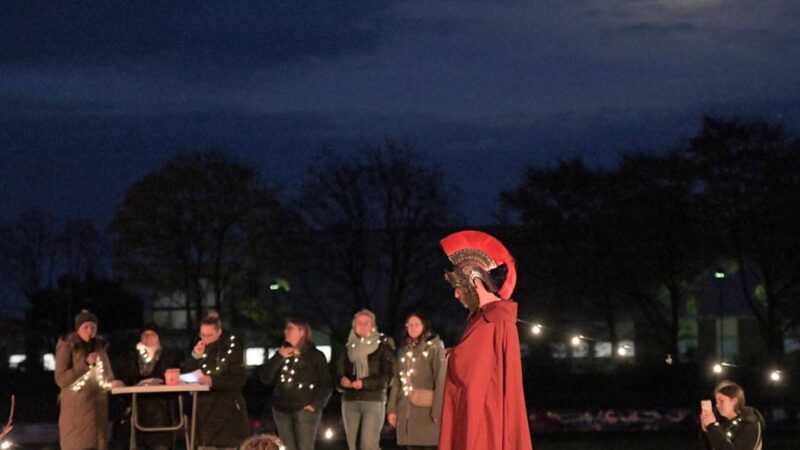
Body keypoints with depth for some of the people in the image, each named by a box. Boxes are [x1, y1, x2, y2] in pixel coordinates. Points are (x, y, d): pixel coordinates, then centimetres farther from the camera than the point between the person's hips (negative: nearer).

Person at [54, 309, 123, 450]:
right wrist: (86, 364, -16)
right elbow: (61, 379, -10)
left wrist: (111, 383, -1)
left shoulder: (99, 346, 13)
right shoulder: (67, 347, -3)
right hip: (76, 406, -5)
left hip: (97, 406, 6)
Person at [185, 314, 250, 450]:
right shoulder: (200, 349, 9)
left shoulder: (232, 347, -7)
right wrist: (195, 357, -12)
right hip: (205, 410, 5)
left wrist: (213, 381, -27)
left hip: (227, 410, -5)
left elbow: (239, 380, -15)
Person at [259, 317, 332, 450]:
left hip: (305, 411, -5)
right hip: (281, 411, 5)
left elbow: (326, 384, -2)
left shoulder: (315, 355, 0)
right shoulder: (281, 353, 14)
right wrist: (278, 358, -5)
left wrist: (316, 404, -13)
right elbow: (265, 378, 5)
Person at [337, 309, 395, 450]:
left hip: (374, 400, -5)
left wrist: (364, 383, -19)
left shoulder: (383, 346, 2)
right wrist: (342, 380, -12)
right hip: (350, 401, 5)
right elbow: (339, 373, 12)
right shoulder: (350, 347, 15)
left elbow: (387, 376, -6)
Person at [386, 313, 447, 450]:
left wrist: (438, 410, -17)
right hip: (406, 411, 6)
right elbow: (397, 381, 16)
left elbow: (441, 380, -10)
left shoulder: (434, 347, -2)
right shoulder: (403, 350, 17)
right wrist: (391, 408, 8)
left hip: (426, 409, -6)